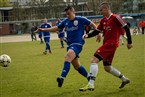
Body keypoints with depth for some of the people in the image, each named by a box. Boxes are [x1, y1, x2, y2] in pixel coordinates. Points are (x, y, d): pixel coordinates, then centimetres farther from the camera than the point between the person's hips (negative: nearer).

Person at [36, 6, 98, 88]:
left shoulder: (80, 19, -4)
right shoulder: (65, 21, 11)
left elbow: (92, 24, 2)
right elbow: (56, 28, 19)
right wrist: (44, 30, 12)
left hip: (77, 44, -7)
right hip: (70, 44, 7)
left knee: (68, 57, -32)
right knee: (77, 66, 13)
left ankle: (62, 78, -42)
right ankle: (89, 78, 30)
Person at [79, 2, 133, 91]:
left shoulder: (115, 18, -10)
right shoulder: (103, 20, 14)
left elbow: (126, 28, -8)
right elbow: (97, 31, 16)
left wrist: (129, 42, -6)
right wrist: (88, 35, -2)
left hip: (111, 43, -9)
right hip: (106, 44, 9)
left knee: (94, 60, -18)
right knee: (107, 68, 15)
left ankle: (91, 84, -22)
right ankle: (124, 79, 31)